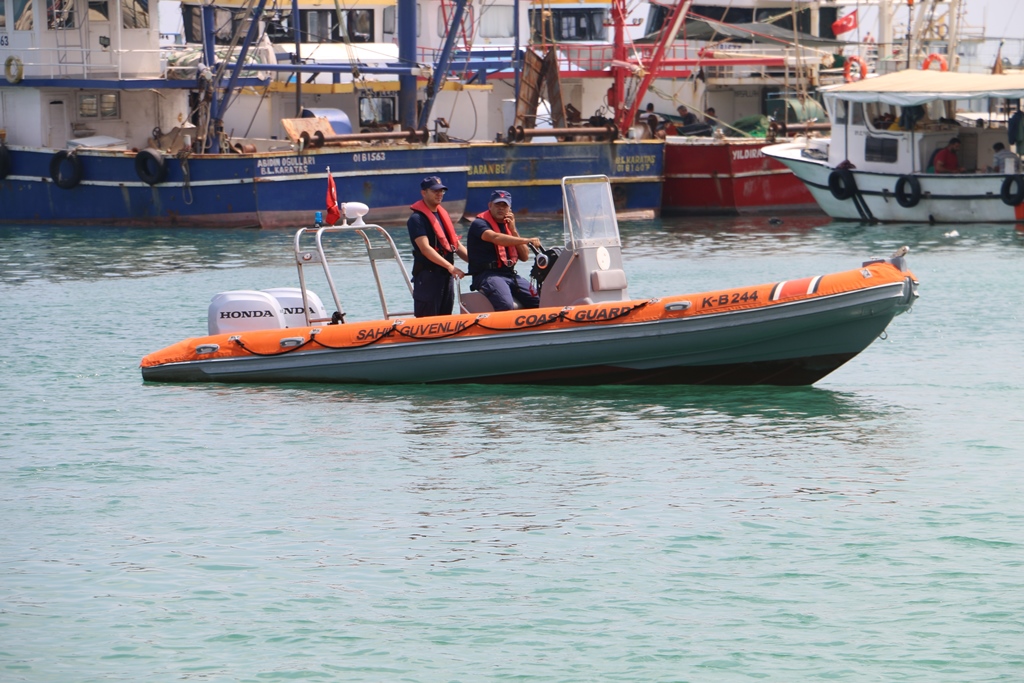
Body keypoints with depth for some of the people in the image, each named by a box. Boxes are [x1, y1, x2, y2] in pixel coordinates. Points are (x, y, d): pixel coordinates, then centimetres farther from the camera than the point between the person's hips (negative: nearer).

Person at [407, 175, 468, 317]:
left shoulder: (443, 215, 17)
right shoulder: (417, 219, -10)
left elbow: (457, 245, 17)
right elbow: (425, 248, -21)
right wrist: (449, 266, -30)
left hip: (446, 276, 8)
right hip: (428, 275, -8)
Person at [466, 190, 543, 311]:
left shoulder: (509, 225, 19)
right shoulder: (479, 224, -3)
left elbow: (524, 257, 11)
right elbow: (496, 238, -26)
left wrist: (513, 231, 0)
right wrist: (526, 240, -35)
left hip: (510, 274, 7)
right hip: (487, 275, -7)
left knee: (539, 302, -11)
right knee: (506, 306, -34)